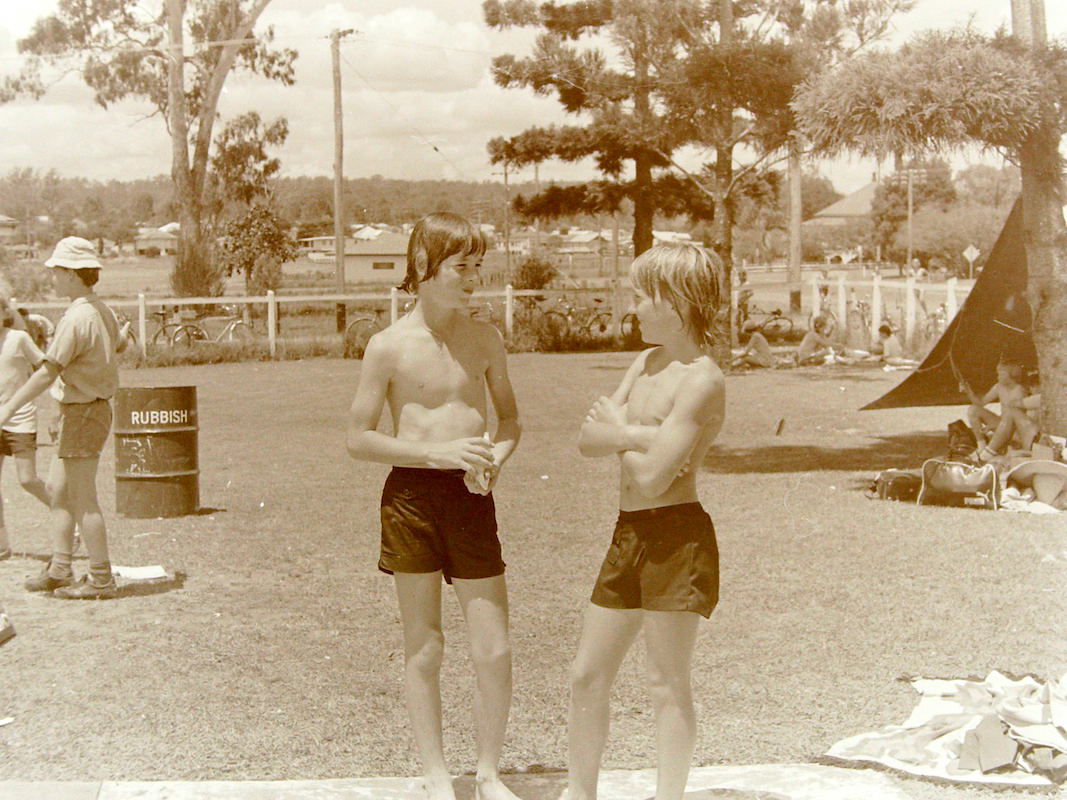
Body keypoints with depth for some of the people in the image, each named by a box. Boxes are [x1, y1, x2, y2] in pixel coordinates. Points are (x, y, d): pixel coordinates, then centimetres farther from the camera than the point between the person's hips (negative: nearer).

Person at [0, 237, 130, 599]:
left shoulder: (77, 317, -21)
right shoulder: (102, 311, 7)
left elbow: (49, 371, -22)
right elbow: (118, 345, 27)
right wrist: (122, 335, 50)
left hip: (82, 413, -10)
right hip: (96, 405, 10)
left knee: (83, 499, -3)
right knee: (59, 488, 15)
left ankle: (101, 579, 3)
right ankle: (59, 570, 22)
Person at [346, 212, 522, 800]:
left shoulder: (484, 340, 5)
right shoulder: (390, 346, -6)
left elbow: (509, 419, 17)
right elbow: (358, 439, -4)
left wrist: (495, 456, -6)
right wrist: (437, 452, -15)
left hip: (471, 498, 3)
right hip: (412, 493, -3)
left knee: (494, 651, 1)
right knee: (423, 648, 7)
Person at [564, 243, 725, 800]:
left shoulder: (702, 380, -14)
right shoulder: (646, 362, 15)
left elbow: (653, 477, -20)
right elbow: (587, 440, 8)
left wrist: (617, 431, -2)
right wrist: (634, 434, -12)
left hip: (677, 536, -9)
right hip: (629, 534, 9)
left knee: (667, 683, 0)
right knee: (587, 674, 12)